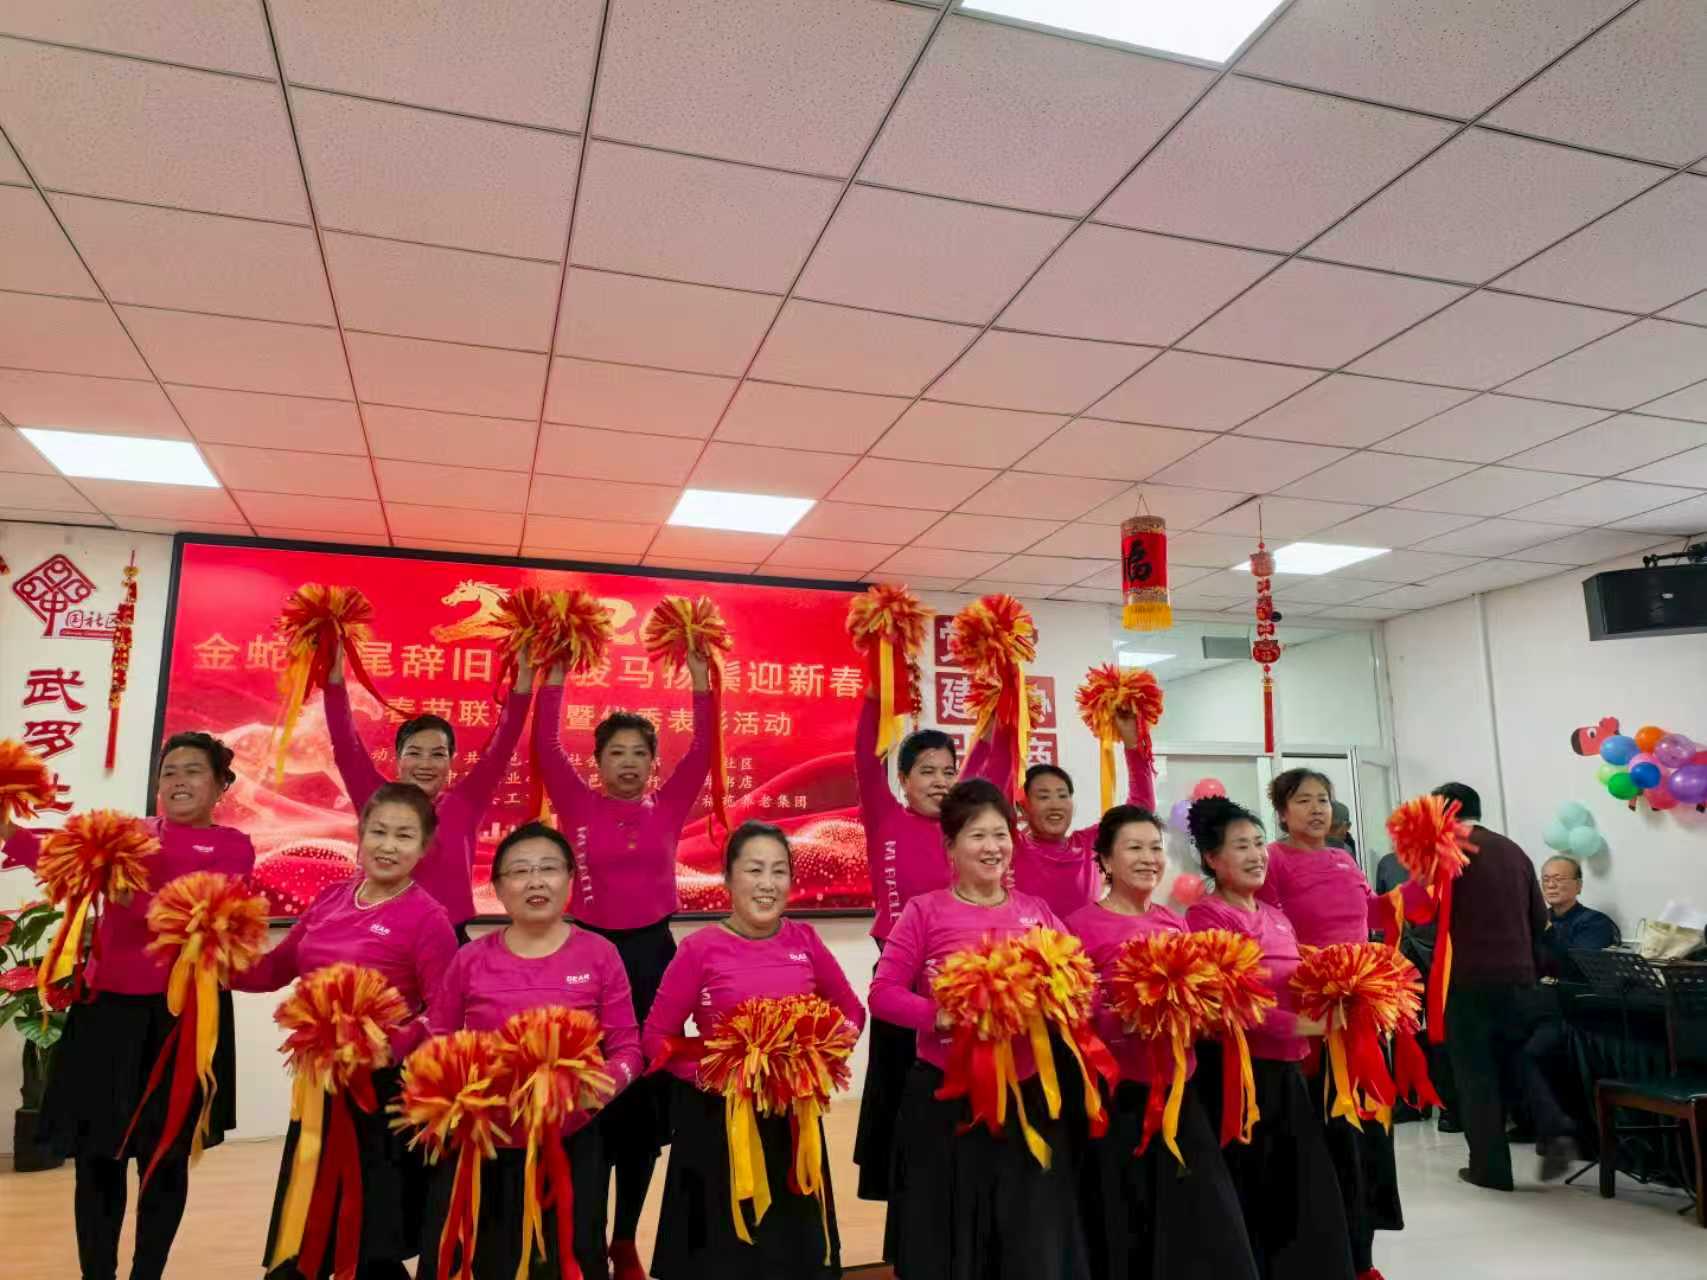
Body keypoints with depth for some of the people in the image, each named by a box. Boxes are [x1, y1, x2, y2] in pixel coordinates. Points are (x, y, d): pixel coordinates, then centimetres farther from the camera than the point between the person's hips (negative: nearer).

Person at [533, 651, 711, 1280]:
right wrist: (556, 675, -14)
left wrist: (698, 673, -11)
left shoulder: (667, 808, 2)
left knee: (646, 1098, 9)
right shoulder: (580, 805, -1)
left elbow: (702, 751, -5)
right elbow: (546, 748, -9)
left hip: (653, 953, 2)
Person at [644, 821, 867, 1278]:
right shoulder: (700, 948, -12)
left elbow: (851, 1010, 9)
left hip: (794, 1116, 3)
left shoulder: (804, 940, -2)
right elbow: (656, 1036, -8)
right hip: (718, 1117, -3)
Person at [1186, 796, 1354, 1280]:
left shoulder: (1276, 917, 14)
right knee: (1251, 1201, 1)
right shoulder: (1206, 915, -10)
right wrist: (1300, 1026, -21)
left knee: (1306, 1198, 11)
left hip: (1287, 1072, 8)